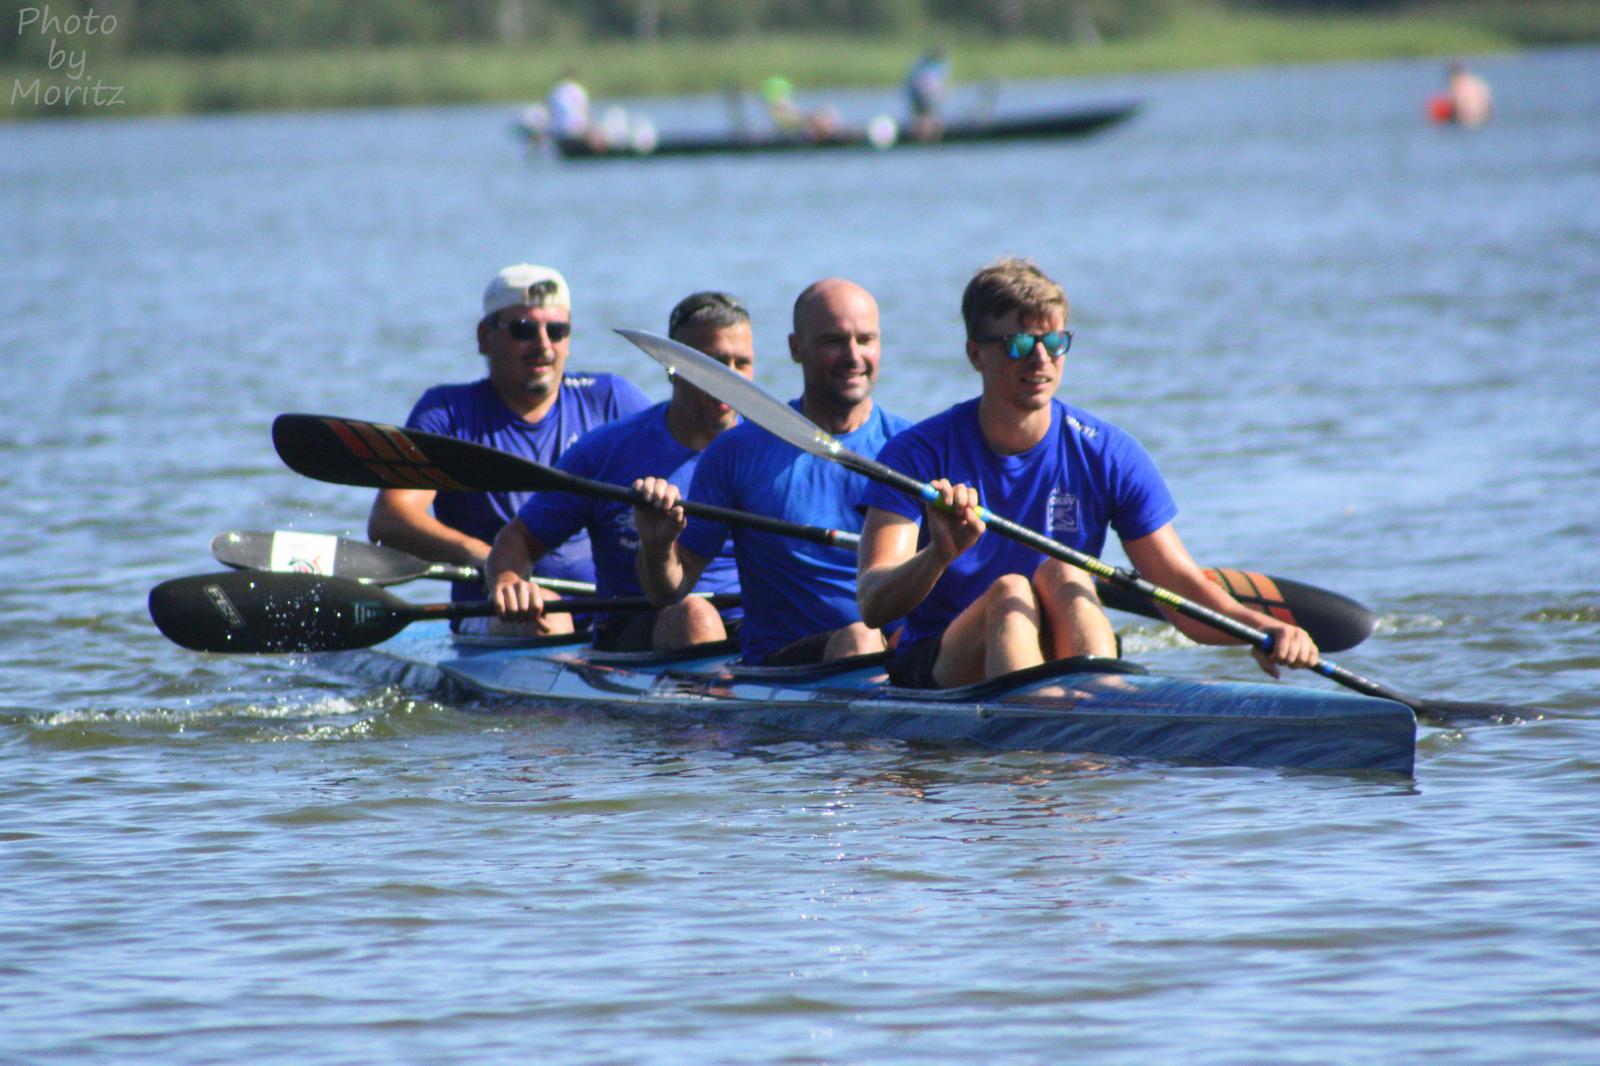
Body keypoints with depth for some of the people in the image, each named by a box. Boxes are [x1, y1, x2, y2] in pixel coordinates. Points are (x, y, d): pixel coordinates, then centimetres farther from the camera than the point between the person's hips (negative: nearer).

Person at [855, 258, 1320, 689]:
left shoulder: (1108, 455, 2)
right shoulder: (920, 454, -5)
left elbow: (1181, 589, -2)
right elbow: (873, 607, -16)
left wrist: (1261, 627, -23)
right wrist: (940, 556, -38)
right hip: (939, 673, -2)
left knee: (1061, 573, -25)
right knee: (1009, 591, -30)